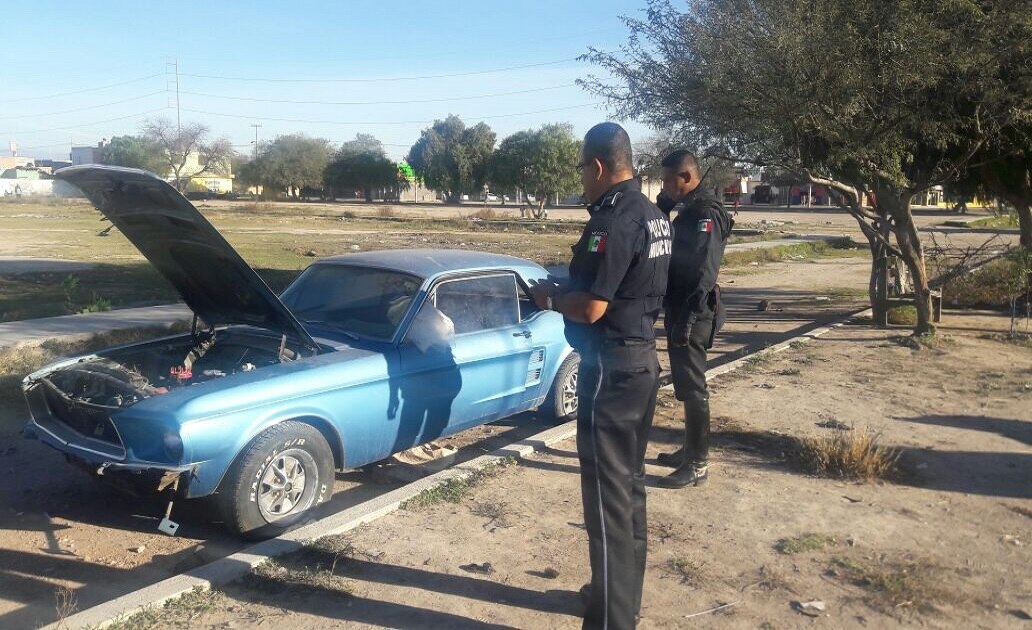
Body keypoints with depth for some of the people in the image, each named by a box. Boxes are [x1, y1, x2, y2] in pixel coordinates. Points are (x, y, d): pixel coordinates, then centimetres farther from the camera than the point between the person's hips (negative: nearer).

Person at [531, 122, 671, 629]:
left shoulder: (613, 220, -20)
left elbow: (591, 309, -23)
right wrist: (570, 285, 14)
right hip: (643, 357, 10)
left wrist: (550, 297, -4)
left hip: (611, 365, -10)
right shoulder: (654, 215, 10)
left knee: (606, 492, -2)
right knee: (629, 482, 18)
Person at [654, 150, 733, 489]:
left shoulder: (706, 213, -16)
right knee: (685, 385, 17)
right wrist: (665, 203, 13)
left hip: (691, 315, -10)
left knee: (692, 388, -3)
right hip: (680, 310, 10)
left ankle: (698, 464, 6)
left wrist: (687, 318, -27)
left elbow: (704, 271, -24)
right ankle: (691, 449, 30)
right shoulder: (689, 211, 14)